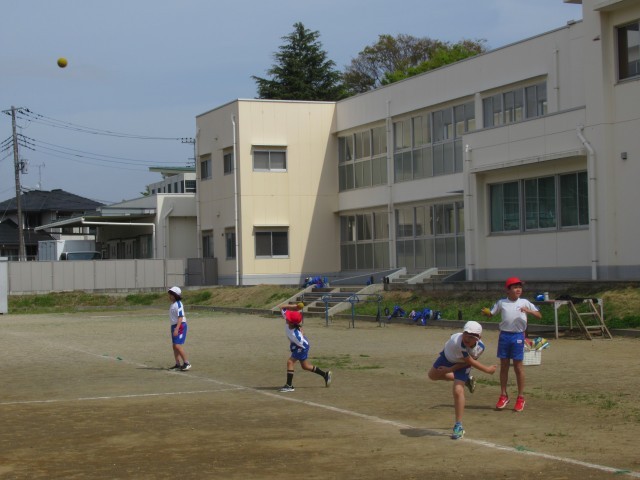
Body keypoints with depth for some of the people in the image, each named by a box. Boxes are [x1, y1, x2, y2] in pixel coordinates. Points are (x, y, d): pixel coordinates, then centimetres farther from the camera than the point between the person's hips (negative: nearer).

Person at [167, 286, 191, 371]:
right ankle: (178, 364, 14)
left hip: (180, 326, -10)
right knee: (174, 346, 10)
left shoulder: (178, 304, -15)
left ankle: (186, 363, -10)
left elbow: (180, 317, -21)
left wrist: (176, 329, -27)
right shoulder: (173, 304, 14)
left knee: (178, 346, -15)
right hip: (174, 326, 10)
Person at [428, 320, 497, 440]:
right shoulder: (457, 341, -44)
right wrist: (487, 369, -23)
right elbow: (470, 362, -32)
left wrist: (451, 369, -24)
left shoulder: (480, 347, -31)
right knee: (433, 375, 19)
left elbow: (467, 363, -16)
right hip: (448, 357, 1)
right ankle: (466, 379, 34)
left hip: (462, 364, -1)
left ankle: (458, 426, -7)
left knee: (458, 390, -16)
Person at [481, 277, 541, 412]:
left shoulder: (524, 302, 1)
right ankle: (503, 396, 18)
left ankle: (520, 397, 10)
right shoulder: (501, 303, 5)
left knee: (518, 366, 2)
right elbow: (491, 313, 11)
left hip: (518, 336, -2)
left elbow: (539, 315, 0)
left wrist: (529, 311, -19)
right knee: (504, 366, 8)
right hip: (504, 335, 2)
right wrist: (485, 312, -12)